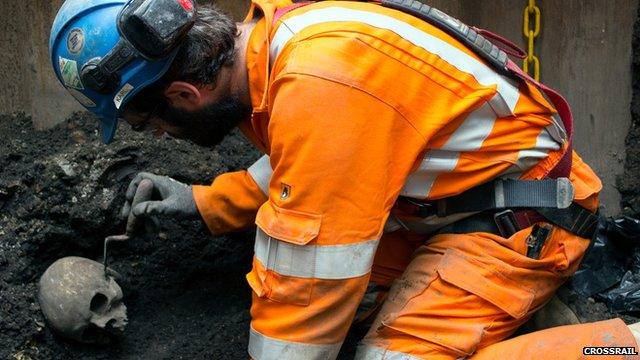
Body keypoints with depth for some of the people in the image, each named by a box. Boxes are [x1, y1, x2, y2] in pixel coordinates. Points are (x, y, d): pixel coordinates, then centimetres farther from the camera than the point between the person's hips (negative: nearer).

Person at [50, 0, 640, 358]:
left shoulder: (318, 85, -31)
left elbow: (304, 282, -26)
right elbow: (298, 172, 19)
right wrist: (198, 201, 13)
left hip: (521, 219, -10)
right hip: (452, 198, 10)